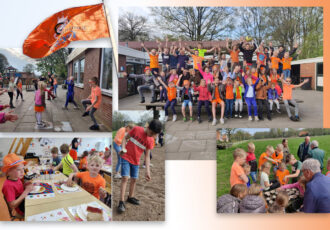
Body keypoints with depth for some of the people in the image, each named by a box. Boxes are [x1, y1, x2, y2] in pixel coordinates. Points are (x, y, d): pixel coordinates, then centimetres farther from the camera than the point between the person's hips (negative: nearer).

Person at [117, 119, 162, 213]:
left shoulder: (150, 141, -7)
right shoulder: (136, 129, -15)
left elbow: (147, 156, -5)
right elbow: (125, 138, -4)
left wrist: (147, 171, -10)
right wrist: (123, 148, -21)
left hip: (136, 161, 4)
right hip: (126, 157, -4)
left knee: (134, 179, 13)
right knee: (125, 178, -12)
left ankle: (131, 197, 34)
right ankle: (121, 202, -11)